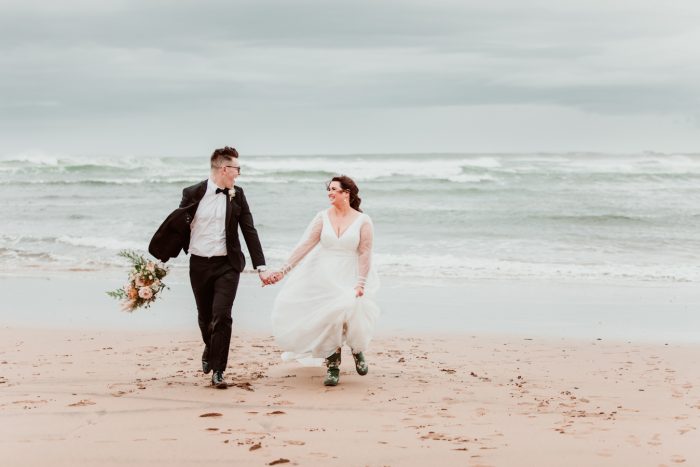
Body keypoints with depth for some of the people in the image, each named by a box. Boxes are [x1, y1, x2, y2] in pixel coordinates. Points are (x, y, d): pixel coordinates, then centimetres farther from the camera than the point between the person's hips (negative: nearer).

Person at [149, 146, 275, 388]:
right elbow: (177, 227, 2)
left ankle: (218, 371, -4)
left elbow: (249, 231, 2)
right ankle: (210, 350, 44)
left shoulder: (237, 195, 2)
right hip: (199, 265, 0)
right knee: (205, 317, 13)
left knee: (222, 316, -12)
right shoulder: (193, 193, -3)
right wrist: (159, 258, 0)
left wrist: (261, 267, -3)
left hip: (227, 265, 0)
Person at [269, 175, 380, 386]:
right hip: (323, 279, 2)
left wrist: (360, 283, -14)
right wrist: (284, 270, -9)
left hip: (349, 280, -2)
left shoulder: (363, 221, -3)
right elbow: (305, 245, -1)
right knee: (327, 321, -2)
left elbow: (365, 254, -5)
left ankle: (357, 349, 16)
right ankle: (332, 366, 13)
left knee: (348, 312, -17)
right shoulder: (323, 217, 3)